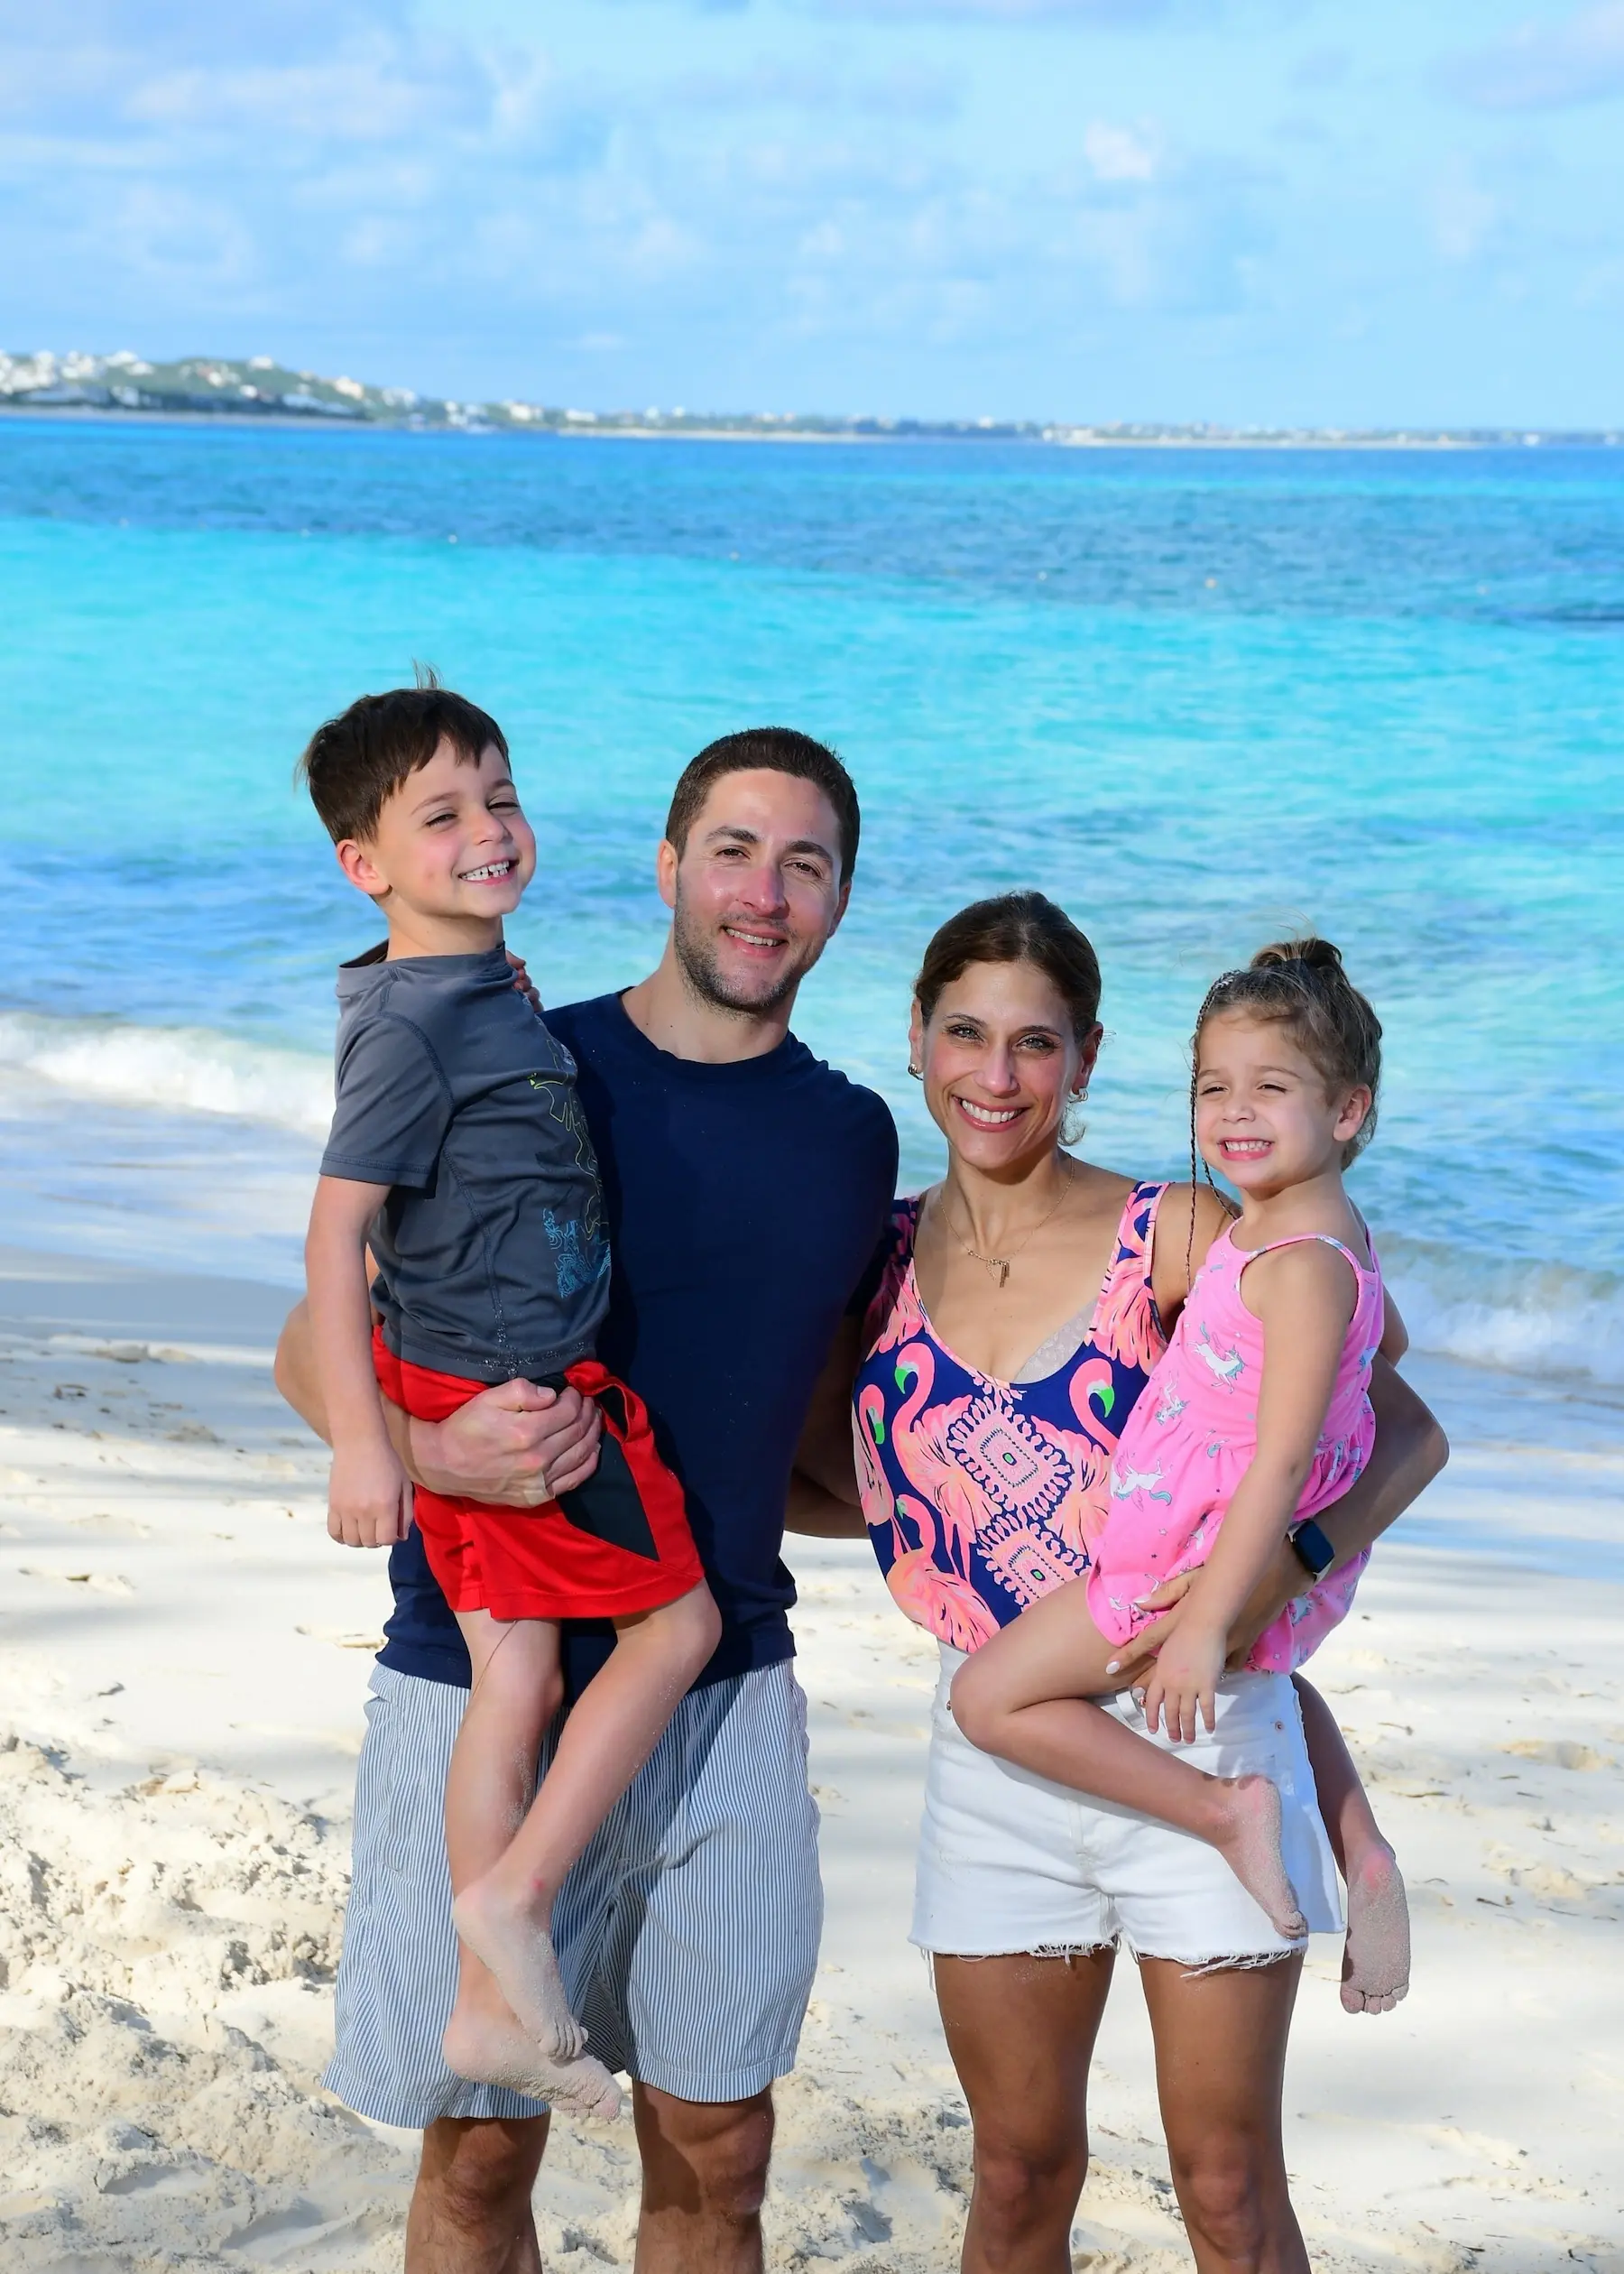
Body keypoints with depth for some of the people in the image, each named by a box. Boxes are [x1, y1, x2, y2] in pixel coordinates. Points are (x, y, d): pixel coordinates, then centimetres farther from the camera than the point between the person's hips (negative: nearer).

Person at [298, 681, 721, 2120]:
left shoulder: (490, 993, 10)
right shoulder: (411, 1028, -19)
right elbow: (337, 1229, -22)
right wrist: (359, 1440, -25)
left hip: (483, 1385, 8)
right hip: (512, 1394, -8)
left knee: (516, 1678, 9)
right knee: (677, 1621, 2)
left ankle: (491, 1999, 14)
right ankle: (514, 1893, 3)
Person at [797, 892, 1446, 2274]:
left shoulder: (1172, 1237, -7)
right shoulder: (883, 1257, 3)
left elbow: (1408, 1434, -6)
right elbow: (864, 1487, 14)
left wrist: (1278, 1570, -22)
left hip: (1192, 1739, -3)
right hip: (995, 1756, 3)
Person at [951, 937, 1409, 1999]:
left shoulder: (1301, 1266, -28)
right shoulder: (1328, 1228, 1)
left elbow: (1281, 1464, -30)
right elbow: (1386, 1342, 21)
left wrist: (1204, 1628, -29)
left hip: (1216, 1554, -10)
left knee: (991, 1695, -5)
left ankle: (1227, 1809, -8)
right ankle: (1365, 1853, 31)